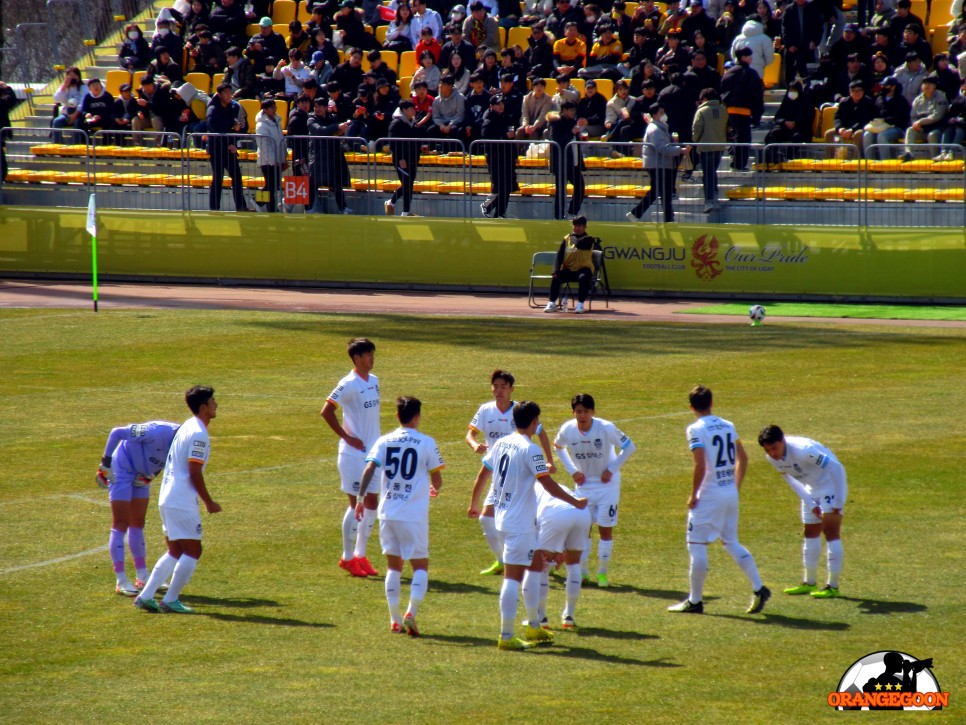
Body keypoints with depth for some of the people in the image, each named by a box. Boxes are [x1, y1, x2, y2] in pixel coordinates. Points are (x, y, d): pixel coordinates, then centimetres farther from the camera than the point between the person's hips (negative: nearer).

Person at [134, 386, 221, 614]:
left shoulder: (187, 427, 16)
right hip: (182, 502, -10)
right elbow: (194, 473, -17)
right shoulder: (198, 434, -14)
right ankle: (170, 601, -3)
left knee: (175, 552, 14)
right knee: (193, 550, -4)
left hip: (168, 499, 10)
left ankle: (145, 596, 11)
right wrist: (209, 503, -8)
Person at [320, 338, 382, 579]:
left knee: (372, 503, 10)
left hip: (373, 451, 8)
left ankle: (360, 555, 20)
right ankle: (347, 557, 7)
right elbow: (326, 412, -20)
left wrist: (378, 444, 13)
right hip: (354, 453, -8)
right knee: (356, 504, -3)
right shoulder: (349, 384, -15)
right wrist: (346, 437, -16)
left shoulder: (374, 381, 10)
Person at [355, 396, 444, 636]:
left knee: (393, 565, 13)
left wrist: (361, 498, -5)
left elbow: (369, 469, -8)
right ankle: (411, 613, -14)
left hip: (387, 512, 3)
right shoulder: (427, 443, -3)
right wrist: (434, 488, 23)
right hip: (414, 515, -3)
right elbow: (437, 480, 1)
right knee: (420, 566, 6)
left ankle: (395, 620, 9)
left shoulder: (384, 441, 4)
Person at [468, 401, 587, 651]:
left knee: (536, 562, 21)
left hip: (504, 516, 9)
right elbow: (549, 485, -19)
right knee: (513, 575, -6)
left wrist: (474, 504, 28)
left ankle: (533, 627, 28)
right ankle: (506, 636, -5)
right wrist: (576, 502, -8)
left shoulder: (501, 443, 7)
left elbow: (482, 475, 15)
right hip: (519, 523, -9)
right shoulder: (530, 450, -17)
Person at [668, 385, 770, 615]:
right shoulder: (728, 426, 8)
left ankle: (695, 600, 5)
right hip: (731, 494, 7)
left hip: (709, 495, -7)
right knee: (731, 543, 18)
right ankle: (759, 589, 10)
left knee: (697, 545, 2)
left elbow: (700, 466, -20)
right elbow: (742, 458, 14)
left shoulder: (696, 430, -12)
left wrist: (693, 495, -10)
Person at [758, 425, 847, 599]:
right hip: (811, 490, 8)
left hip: (831, 485, -8)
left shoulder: (803, 450, -34)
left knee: (831, 531, -10)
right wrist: (811, 504, -1)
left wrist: (839, 503, -25)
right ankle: (810, 583, 23)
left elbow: (836, 468, -29)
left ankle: (833, 586, -8)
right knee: (811, 533, 12)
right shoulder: (772, 457, -11)